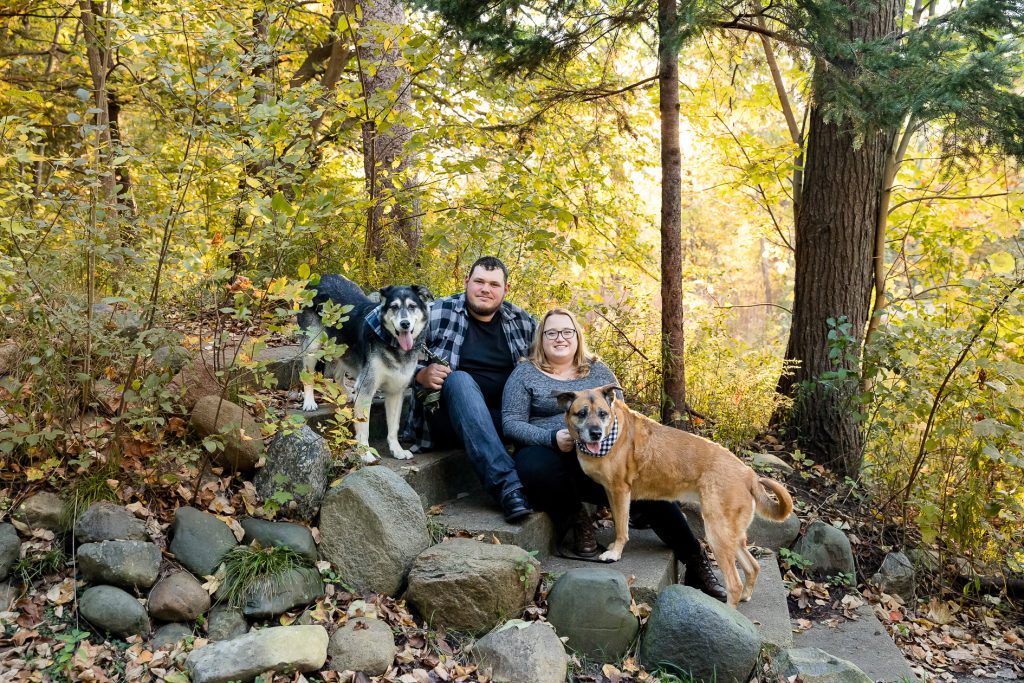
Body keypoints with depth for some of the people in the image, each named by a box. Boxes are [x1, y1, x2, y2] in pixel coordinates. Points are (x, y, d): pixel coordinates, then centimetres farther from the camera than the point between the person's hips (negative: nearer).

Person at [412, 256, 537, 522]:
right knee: (459, 379, -36)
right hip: (450, 417, -2)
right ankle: (507, 485, -48)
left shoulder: (522, 321, 9)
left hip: (504, 420, 2)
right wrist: (422, 375, -20)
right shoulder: (437, 313, -1)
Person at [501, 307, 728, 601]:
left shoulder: (597, 370, 17)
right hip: (549, 454, -2)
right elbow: (512, 422, -1)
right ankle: (573, 521, -11)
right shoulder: (525, 373, 7)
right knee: (535, 466, -39)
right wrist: (553, 439, -19)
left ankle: (695, 561, -14)